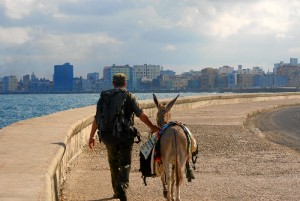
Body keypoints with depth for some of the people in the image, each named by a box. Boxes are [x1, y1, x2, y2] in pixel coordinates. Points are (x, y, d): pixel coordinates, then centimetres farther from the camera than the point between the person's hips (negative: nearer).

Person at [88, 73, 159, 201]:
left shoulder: (104, 97, 6)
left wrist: (91, 136, 14)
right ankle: (122, 185, -24)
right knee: (125, 164, 2)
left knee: (114, 164, 18)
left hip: (108, 136, 3)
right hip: (125, 136, -3)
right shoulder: (129, 96, -2)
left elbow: (97, 119, 6)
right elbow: (141, 115, -5)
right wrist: (152, 127, 7)